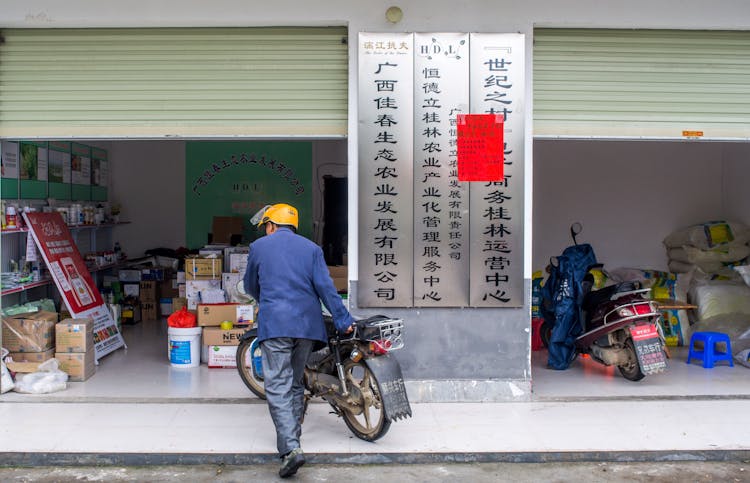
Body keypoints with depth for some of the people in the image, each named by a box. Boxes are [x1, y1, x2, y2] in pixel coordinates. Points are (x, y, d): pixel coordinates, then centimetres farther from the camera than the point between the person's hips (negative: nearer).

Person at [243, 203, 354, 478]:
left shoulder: (259, 246, 7)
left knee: (278, 387, -7)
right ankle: (292, 439, 26)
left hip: (274, 324, -3)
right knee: (296, 384, 18)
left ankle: (290, 448, -20)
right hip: (307, 324, 4)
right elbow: (325, 286, 0)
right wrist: (343, 320, 2)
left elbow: (250, 285, 20)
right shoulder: (311, 248, 10)